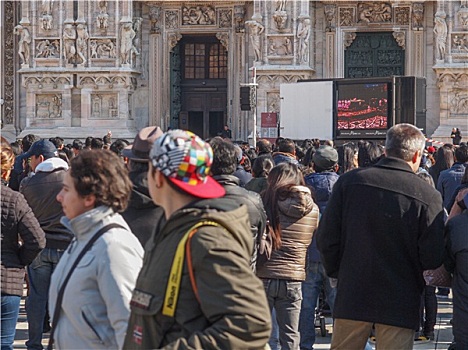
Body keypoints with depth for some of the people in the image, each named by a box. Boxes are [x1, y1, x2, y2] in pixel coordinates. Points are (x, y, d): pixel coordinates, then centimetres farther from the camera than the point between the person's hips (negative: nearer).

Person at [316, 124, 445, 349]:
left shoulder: (348, 182, -3)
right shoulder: (428, 196, -10)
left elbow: (326, 239, 0)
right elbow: (433, 259, -10)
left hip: (351, 297, 2)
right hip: (400, 305, -2)